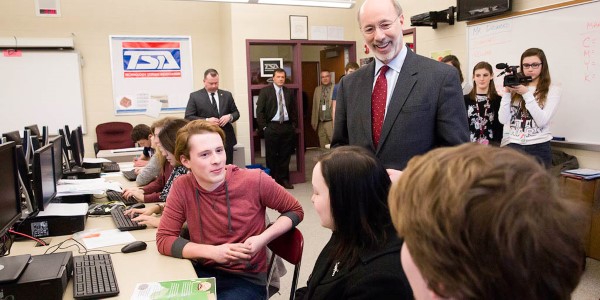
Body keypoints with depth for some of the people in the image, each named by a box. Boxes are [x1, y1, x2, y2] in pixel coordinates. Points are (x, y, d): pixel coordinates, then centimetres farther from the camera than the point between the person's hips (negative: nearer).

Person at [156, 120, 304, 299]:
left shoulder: (254, 180, -15)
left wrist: (262, 239, -18)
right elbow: (164, 239, -5)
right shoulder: (182, 187, -8)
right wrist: (213, 252, -20)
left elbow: (295, 211, -2)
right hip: (201, 272, 3)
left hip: (246, 278, -3)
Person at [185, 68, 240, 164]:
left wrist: (230, 117, -9)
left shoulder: (227, 95, 10)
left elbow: (236, 113, 14)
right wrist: (206, 120, -17)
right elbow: (188, 117, -4)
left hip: (226, 139, 3)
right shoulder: (195, 96, 0)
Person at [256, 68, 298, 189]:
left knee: (285, 155, 8)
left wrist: (293, 124, 8)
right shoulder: (265, 91, 0)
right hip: (272, 127, -3)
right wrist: (264, 127, -7)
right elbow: (259, 110, -3)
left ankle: (284, 179, 19)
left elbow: (294, 110, 17)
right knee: (271, 155, 2)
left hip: (287, 127, 4)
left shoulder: (289, 92, 11)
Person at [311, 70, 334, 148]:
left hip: (332, 123, -5)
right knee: (323, 147, 8)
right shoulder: (317, 89, 14)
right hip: (320, 124, 5)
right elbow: (314, 106, 16)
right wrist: (313, 122, 14)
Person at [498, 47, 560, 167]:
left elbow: (542, 121, -13)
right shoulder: (515, 89, 5)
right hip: (513, 146, 2)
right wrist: (507, 92, -7)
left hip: (539, 148, -2)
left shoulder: (552, 90, 0)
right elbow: (503, 120, -2)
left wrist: (527, 94, -15)